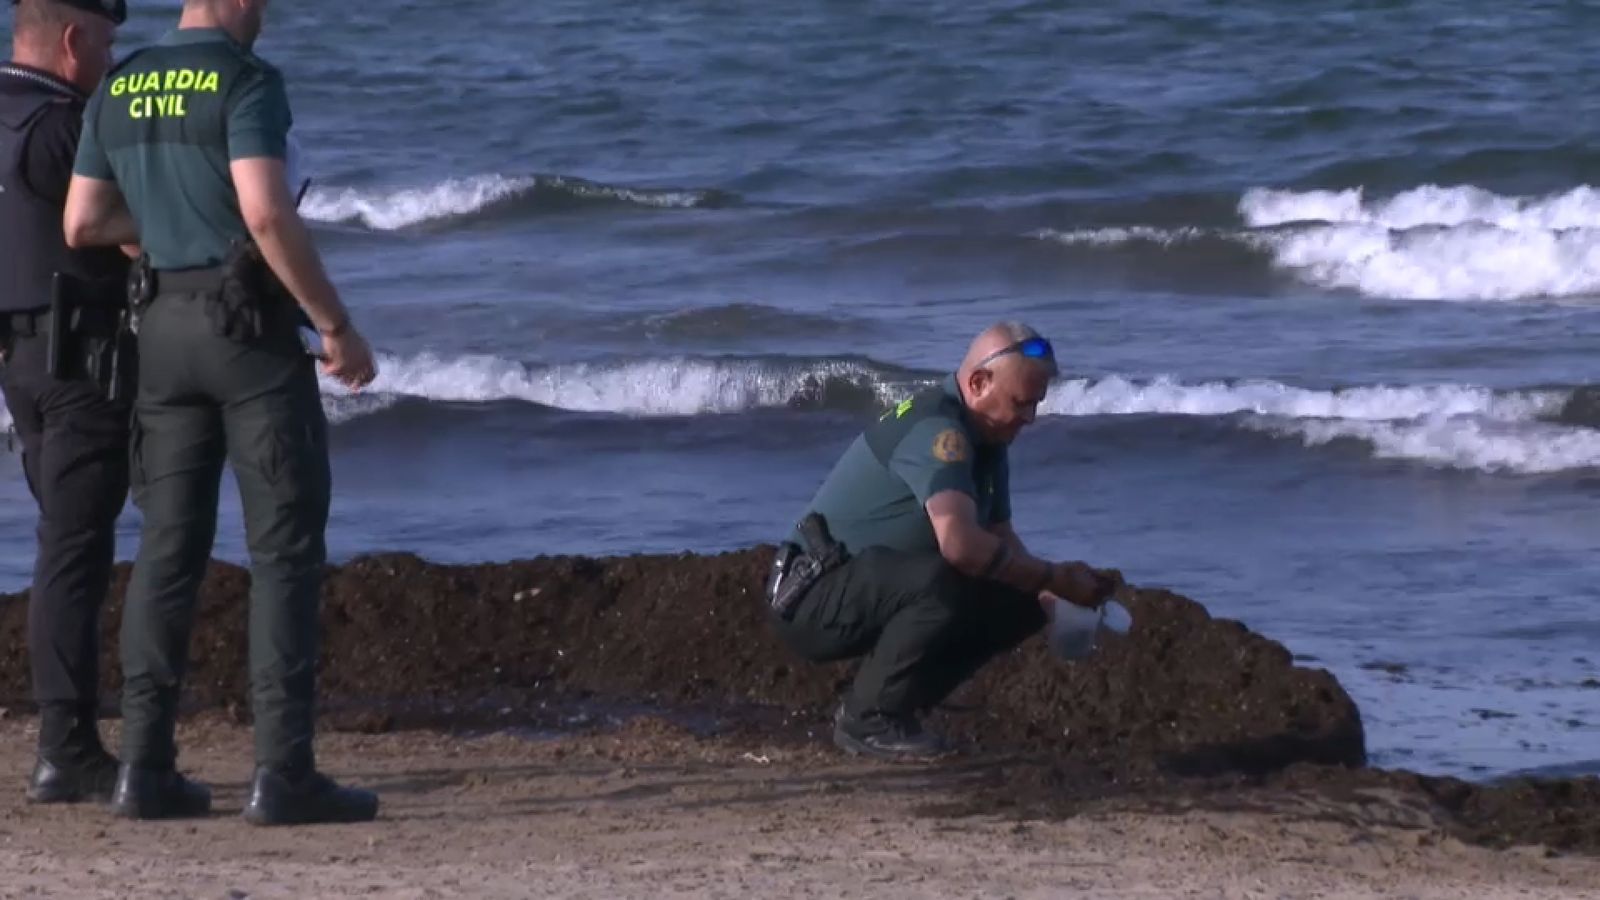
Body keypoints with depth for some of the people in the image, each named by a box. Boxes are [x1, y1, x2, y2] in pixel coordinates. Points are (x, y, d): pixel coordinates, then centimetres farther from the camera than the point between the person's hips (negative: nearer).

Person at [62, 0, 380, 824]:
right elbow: (267, 213, -24)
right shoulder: (244, 83, -13)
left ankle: (146, 767, 5)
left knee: (170, 547, 9)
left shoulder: (117, 92, 8)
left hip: (165, 324, 7)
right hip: (251, 324, -7)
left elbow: (83, 226, 12)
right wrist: (338, 326, -16)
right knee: (286, 548, -4)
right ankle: (282, 774, -9)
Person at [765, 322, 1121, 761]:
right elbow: (960, 543, -36)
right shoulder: (934, 430, -23)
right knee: (944, 581, -36)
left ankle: (894, 708, 8)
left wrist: (1046, 596, -3)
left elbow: (1000, 537, 17)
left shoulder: (986, 440, 10)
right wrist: (1055, 580, -26)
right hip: (815, 598, -10)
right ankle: (868, 720, -18)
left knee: (1020, 606, 5)